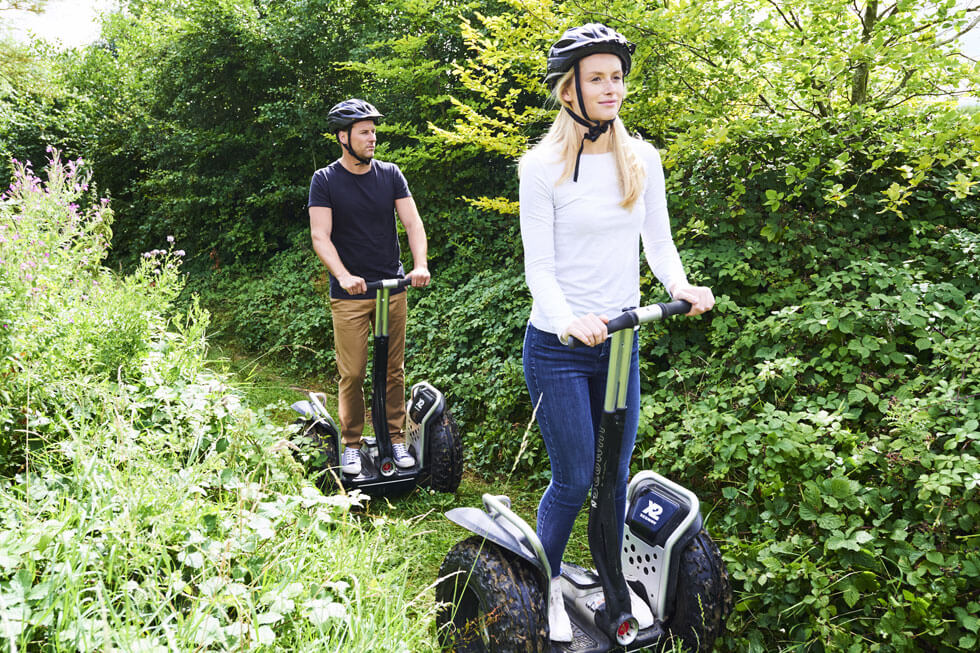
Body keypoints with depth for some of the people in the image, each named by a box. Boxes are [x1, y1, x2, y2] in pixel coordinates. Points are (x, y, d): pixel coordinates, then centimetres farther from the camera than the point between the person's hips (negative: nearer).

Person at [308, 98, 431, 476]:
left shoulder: (390, 175, 7)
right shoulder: (325, 181, -1)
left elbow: (412, 222, 0)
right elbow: (320, 236, -9)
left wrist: (420, 264, -18)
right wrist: (343, 275, -25)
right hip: (349, 294, -2)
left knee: (394, 369, 7)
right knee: (352, 374, 0)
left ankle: (396, 437, 20)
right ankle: (351, 445, 15)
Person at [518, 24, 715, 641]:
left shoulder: (643, 159, 4)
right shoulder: (543, 164, -10)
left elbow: (657, 239, 7)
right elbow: (539, 265, -12)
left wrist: (681, 284, -13)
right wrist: (569, 322, -29)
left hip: (621, 340, 5)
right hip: (559, 346, -4)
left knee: (616, 474, 14)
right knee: (574, 479, 3)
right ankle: (546, 584, 28)